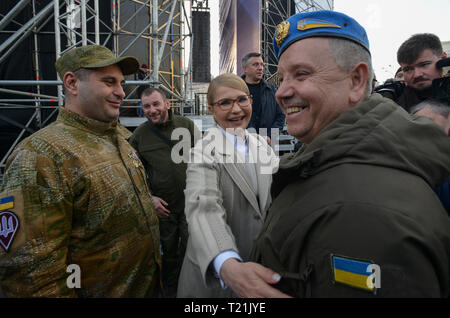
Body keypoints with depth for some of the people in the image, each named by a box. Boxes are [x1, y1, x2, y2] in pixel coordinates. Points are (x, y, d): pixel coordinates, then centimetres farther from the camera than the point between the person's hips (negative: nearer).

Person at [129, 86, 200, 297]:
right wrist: (149, 197, -4)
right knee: (169, 249, 16)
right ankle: (171, 288, 38)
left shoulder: (187, 125, -1)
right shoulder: (139, 135, 1)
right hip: (162, 205, 1)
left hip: (191, 201, -1)